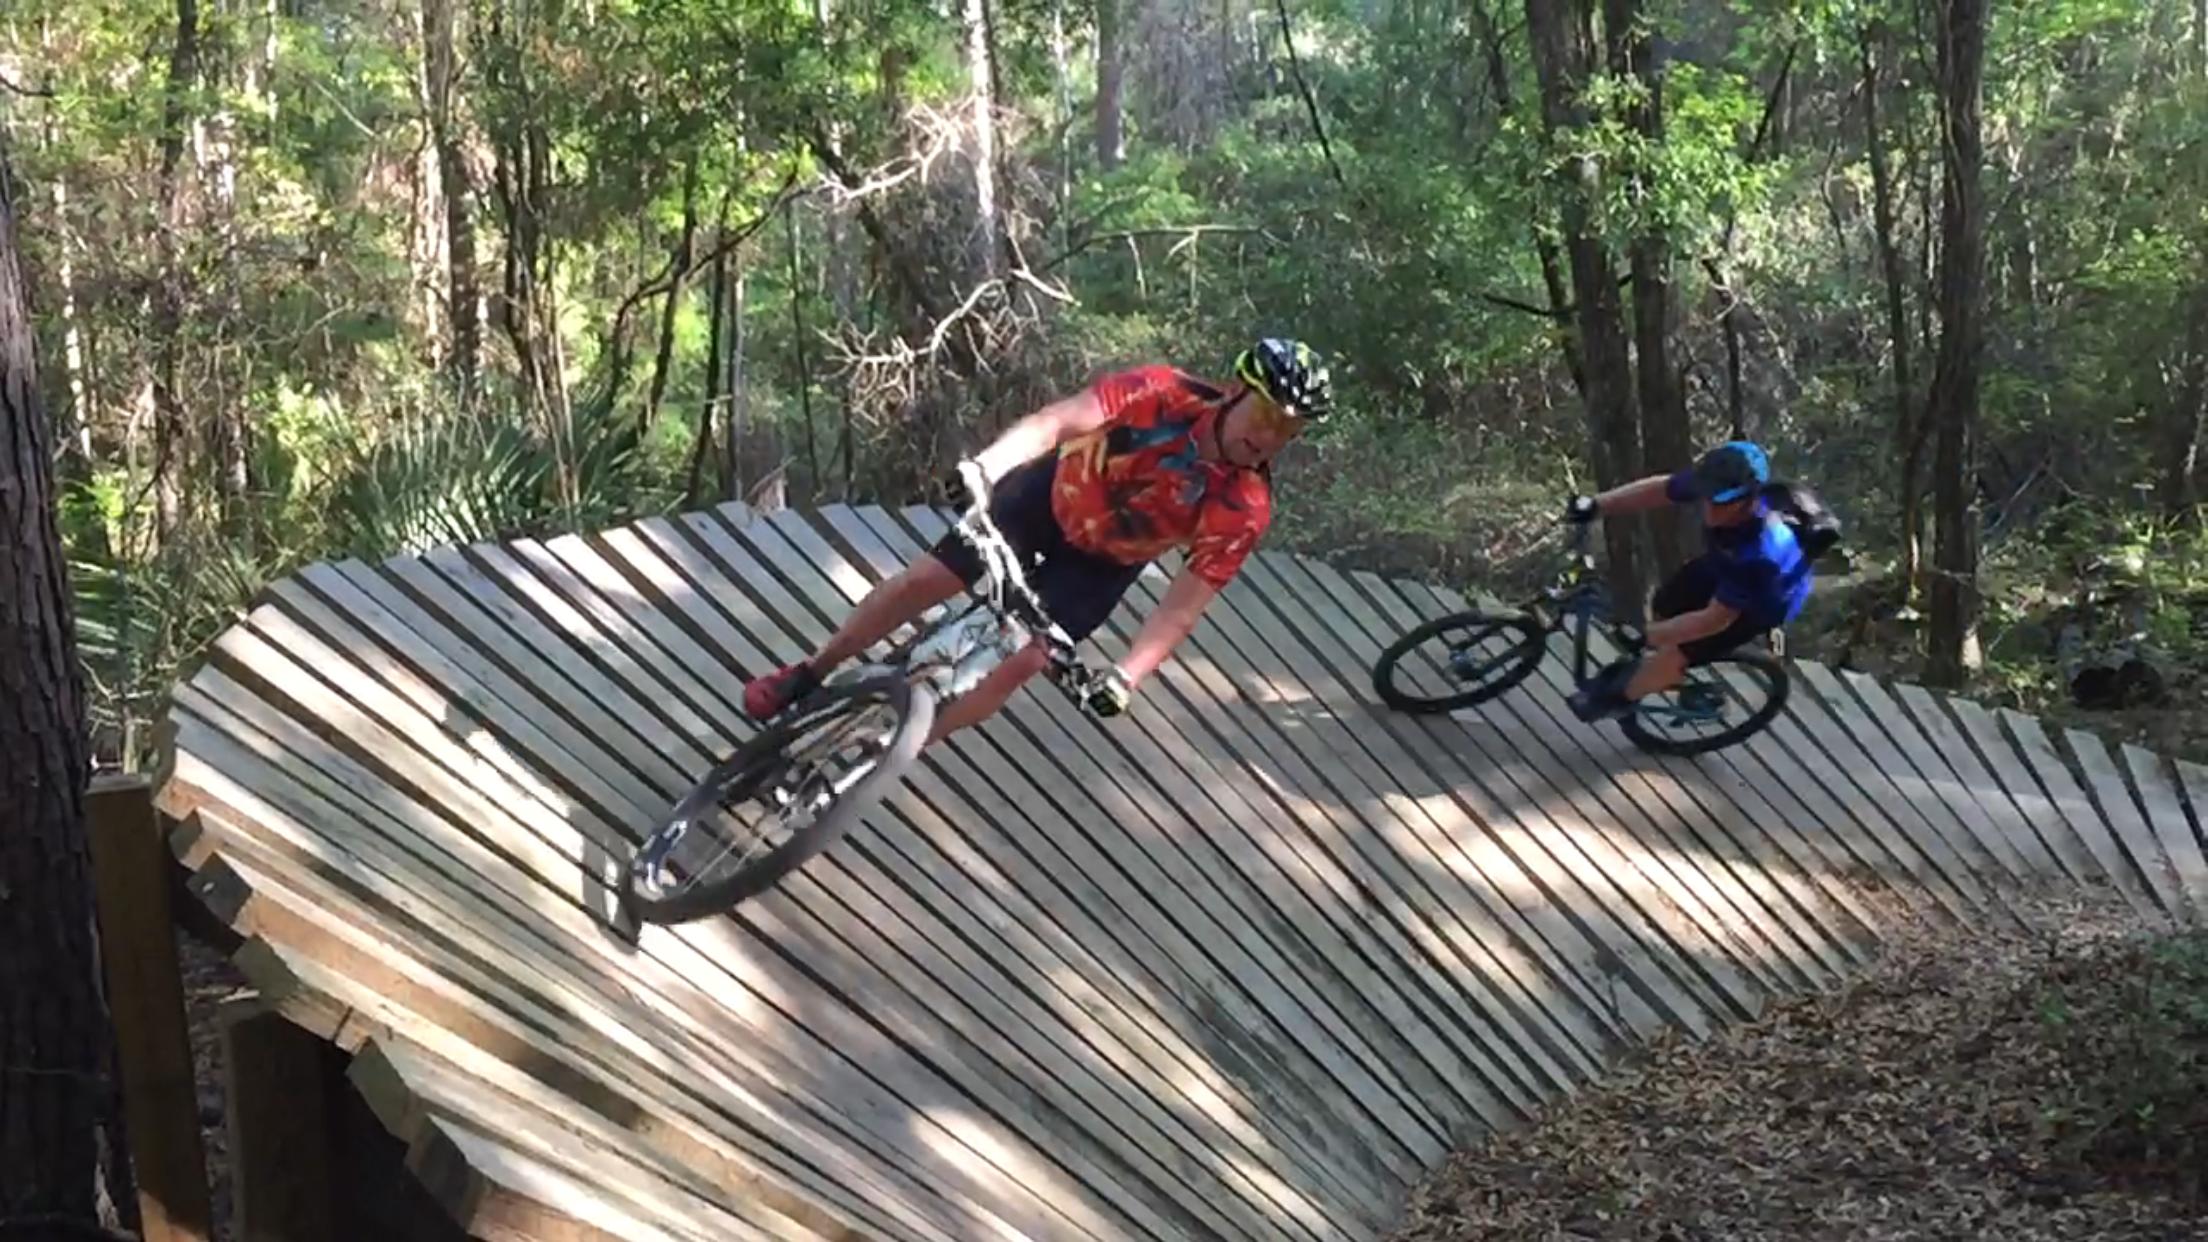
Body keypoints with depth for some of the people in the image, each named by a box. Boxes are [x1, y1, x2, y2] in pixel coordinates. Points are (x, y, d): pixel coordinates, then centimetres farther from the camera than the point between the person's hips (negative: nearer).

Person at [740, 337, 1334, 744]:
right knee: (921, 581, -1)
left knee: (1020, 662, -10)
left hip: (1102, 561, 0)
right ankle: (809, 675, 24)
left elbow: (1182, 608, -26)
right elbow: (1055, 421, -38)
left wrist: (1126, 677, -39)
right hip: (1053, 490, 0)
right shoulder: (1166, 393, -31)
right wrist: (985, 466, -55)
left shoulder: (1244, 509, -29)